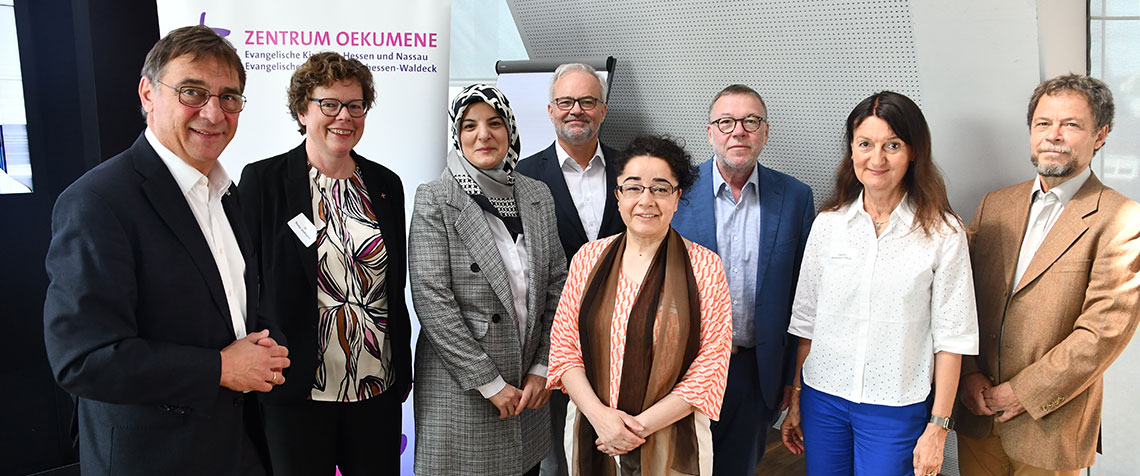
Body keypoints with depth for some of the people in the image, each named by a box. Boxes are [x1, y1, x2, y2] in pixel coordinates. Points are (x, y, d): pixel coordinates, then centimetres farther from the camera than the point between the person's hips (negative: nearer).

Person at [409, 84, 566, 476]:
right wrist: (490, 384, -13)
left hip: (529, 388, 5)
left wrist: (542, 368, 0)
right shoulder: (434, 201, -9)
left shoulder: (537, 196, 6)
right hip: (459, 391, -4)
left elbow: (556, 285, 8)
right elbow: (432, 301, -14)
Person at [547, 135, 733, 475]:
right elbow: (563, 346, -1)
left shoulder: (705, 267, -7)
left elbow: (711, 366, -10)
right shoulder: (589, 257, 1)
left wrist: (643, 424, -14)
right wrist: (599, 415, -14)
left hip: (671, 443, -2)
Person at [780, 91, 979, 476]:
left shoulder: (943, 233, -6)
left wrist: (938, 427, -6)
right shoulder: (828, 224, 1)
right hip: (823, 398, 3)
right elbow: (806, 320, 6)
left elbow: (951, 337, -5)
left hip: (897, 408, -2)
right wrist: (795, 400, 8)